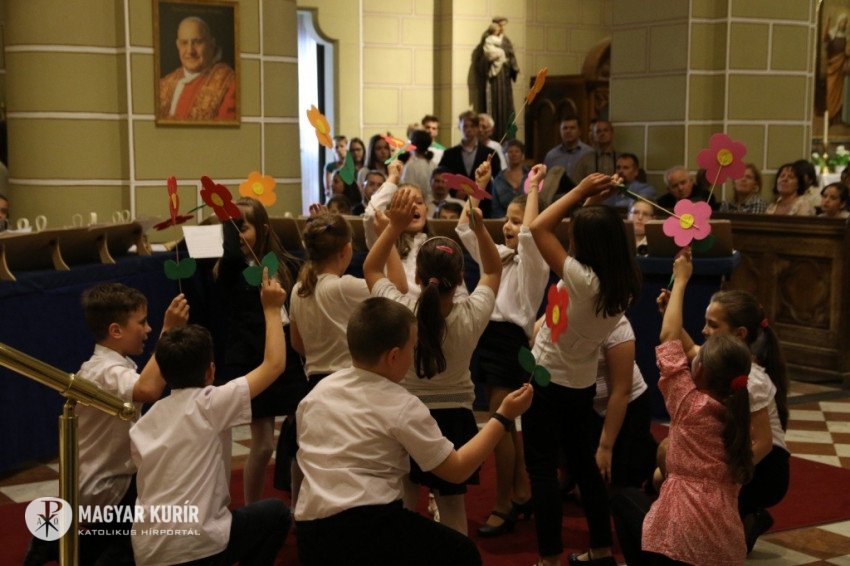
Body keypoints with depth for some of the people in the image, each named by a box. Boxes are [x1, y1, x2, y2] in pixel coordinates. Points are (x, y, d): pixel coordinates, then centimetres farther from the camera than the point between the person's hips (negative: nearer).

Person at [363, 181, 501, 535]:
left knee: (402, 509, 13)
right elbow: (493, 271, 3)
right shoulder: (471, 316, -17)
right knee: (453, 509, 15)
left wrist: (395, 226, -9)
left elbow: (371, 269, -1)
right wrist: (479, 227, -7)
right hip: (455, 420, 1)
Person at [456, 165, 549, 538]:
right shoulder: (498, 255, 14)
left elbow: (528, 234, -28)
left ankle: (503, 507, 2)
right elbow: (464, 232, 14)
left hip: (511, 342, -8)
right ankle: (521, 495, 25)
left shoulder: (534, 262, -8)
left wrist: (534, 190, -19)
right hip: (490, 338, 8)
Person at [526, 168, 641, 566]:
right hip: (582, 384, 8)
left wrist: (580, 192, -16)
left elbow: (539, 228, -23)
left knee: (542, 469, 2)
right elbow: (602, 234, 11)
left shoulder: (582, 279, -28)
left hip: (548, 381, -8)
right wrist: (594, 204, 1)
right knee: (583, 463, 20)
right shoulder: (624, 285, -8)